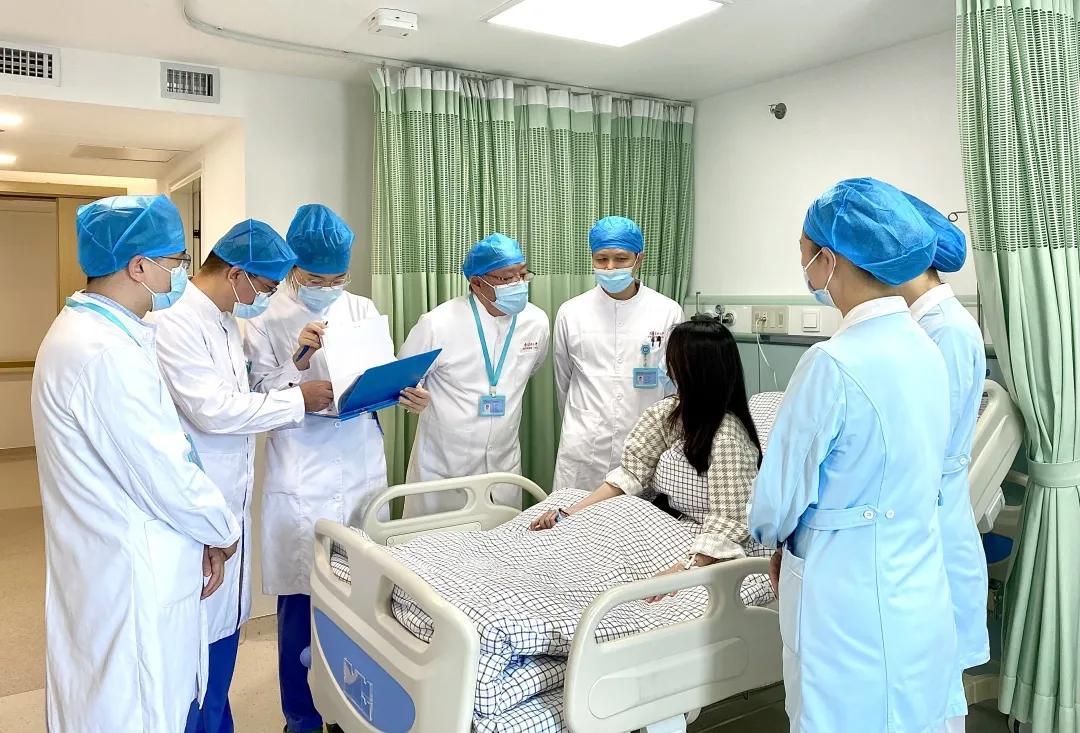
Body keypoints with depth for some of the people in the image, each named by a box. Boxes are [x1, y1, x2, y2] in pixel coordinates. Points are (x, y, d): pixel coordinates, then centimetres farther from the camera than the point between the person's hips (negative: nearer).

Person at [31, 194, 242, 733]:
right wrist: (223, 532, -4)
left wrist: (205, 535, 8)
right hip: (132, 581, -10)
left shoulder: (85, 331, 9)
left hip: (111, 563, 10)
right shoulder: (105, 353, -25)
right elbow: (166, 477, -23)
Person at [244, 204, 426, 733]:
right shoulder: (265, 321, -4)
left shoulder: (363, 311, 7)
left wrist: (405, 394, -11)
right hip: (301, 486, -3)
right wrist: (298, 360, -20)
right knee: (300, 604, 6)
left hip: (363, 473, 3)